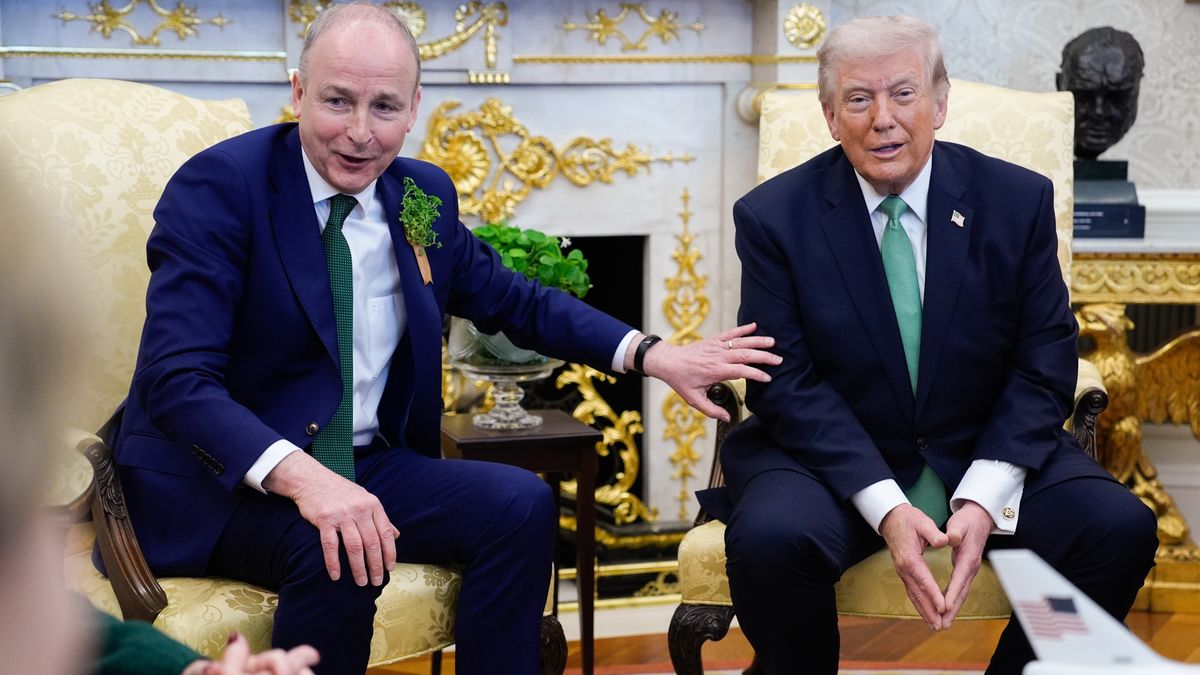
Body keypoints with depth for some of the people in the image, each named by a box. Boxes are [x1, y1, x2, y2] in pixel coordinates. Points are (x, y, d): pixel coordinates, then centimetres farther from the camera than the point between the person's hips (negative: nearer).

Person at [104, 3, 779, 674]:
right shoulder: (219, 186, -15)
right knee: (337, 548, -33)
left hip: (365, 465, 6)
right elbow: (178, 379, -24)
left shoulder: (424, 196, 5)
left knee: (521, 504, -13)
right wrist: (299, 476, -41)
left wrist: (653, 355, 5)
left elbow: (514, 300, 20)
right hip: (220, 476, -6)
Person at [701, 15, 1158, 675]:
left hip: (985, 454, 2)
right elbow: (786, 382, -9)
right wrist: (885, 508, -21)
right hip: (833, 457, -2)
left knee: (1121, 528, -22)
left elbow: (1044, 365, -2)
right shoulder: (773, 217, -5)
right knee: (768, 539, -32)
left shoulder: (1019, 199, -1)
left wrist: (983, 498, -17)